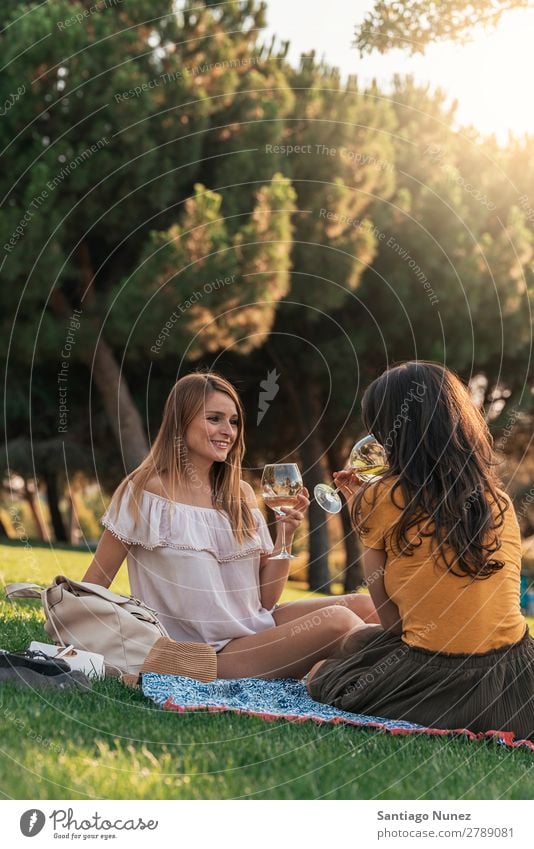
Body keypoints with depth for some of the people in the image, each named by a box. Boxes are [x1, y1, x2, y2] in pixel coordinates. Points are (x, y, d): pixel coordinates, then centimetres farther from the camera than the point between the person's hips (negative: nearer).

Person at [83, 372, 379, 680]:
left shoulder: (241, 494, 8)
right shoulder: (146, 490, -7)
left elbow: (265, 598, 7)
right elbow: (95, 582, -2)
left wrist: (285, 535, -6)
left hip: (255, 626, 6)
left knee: (362, 605, -14)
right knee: (337, 622, -21)